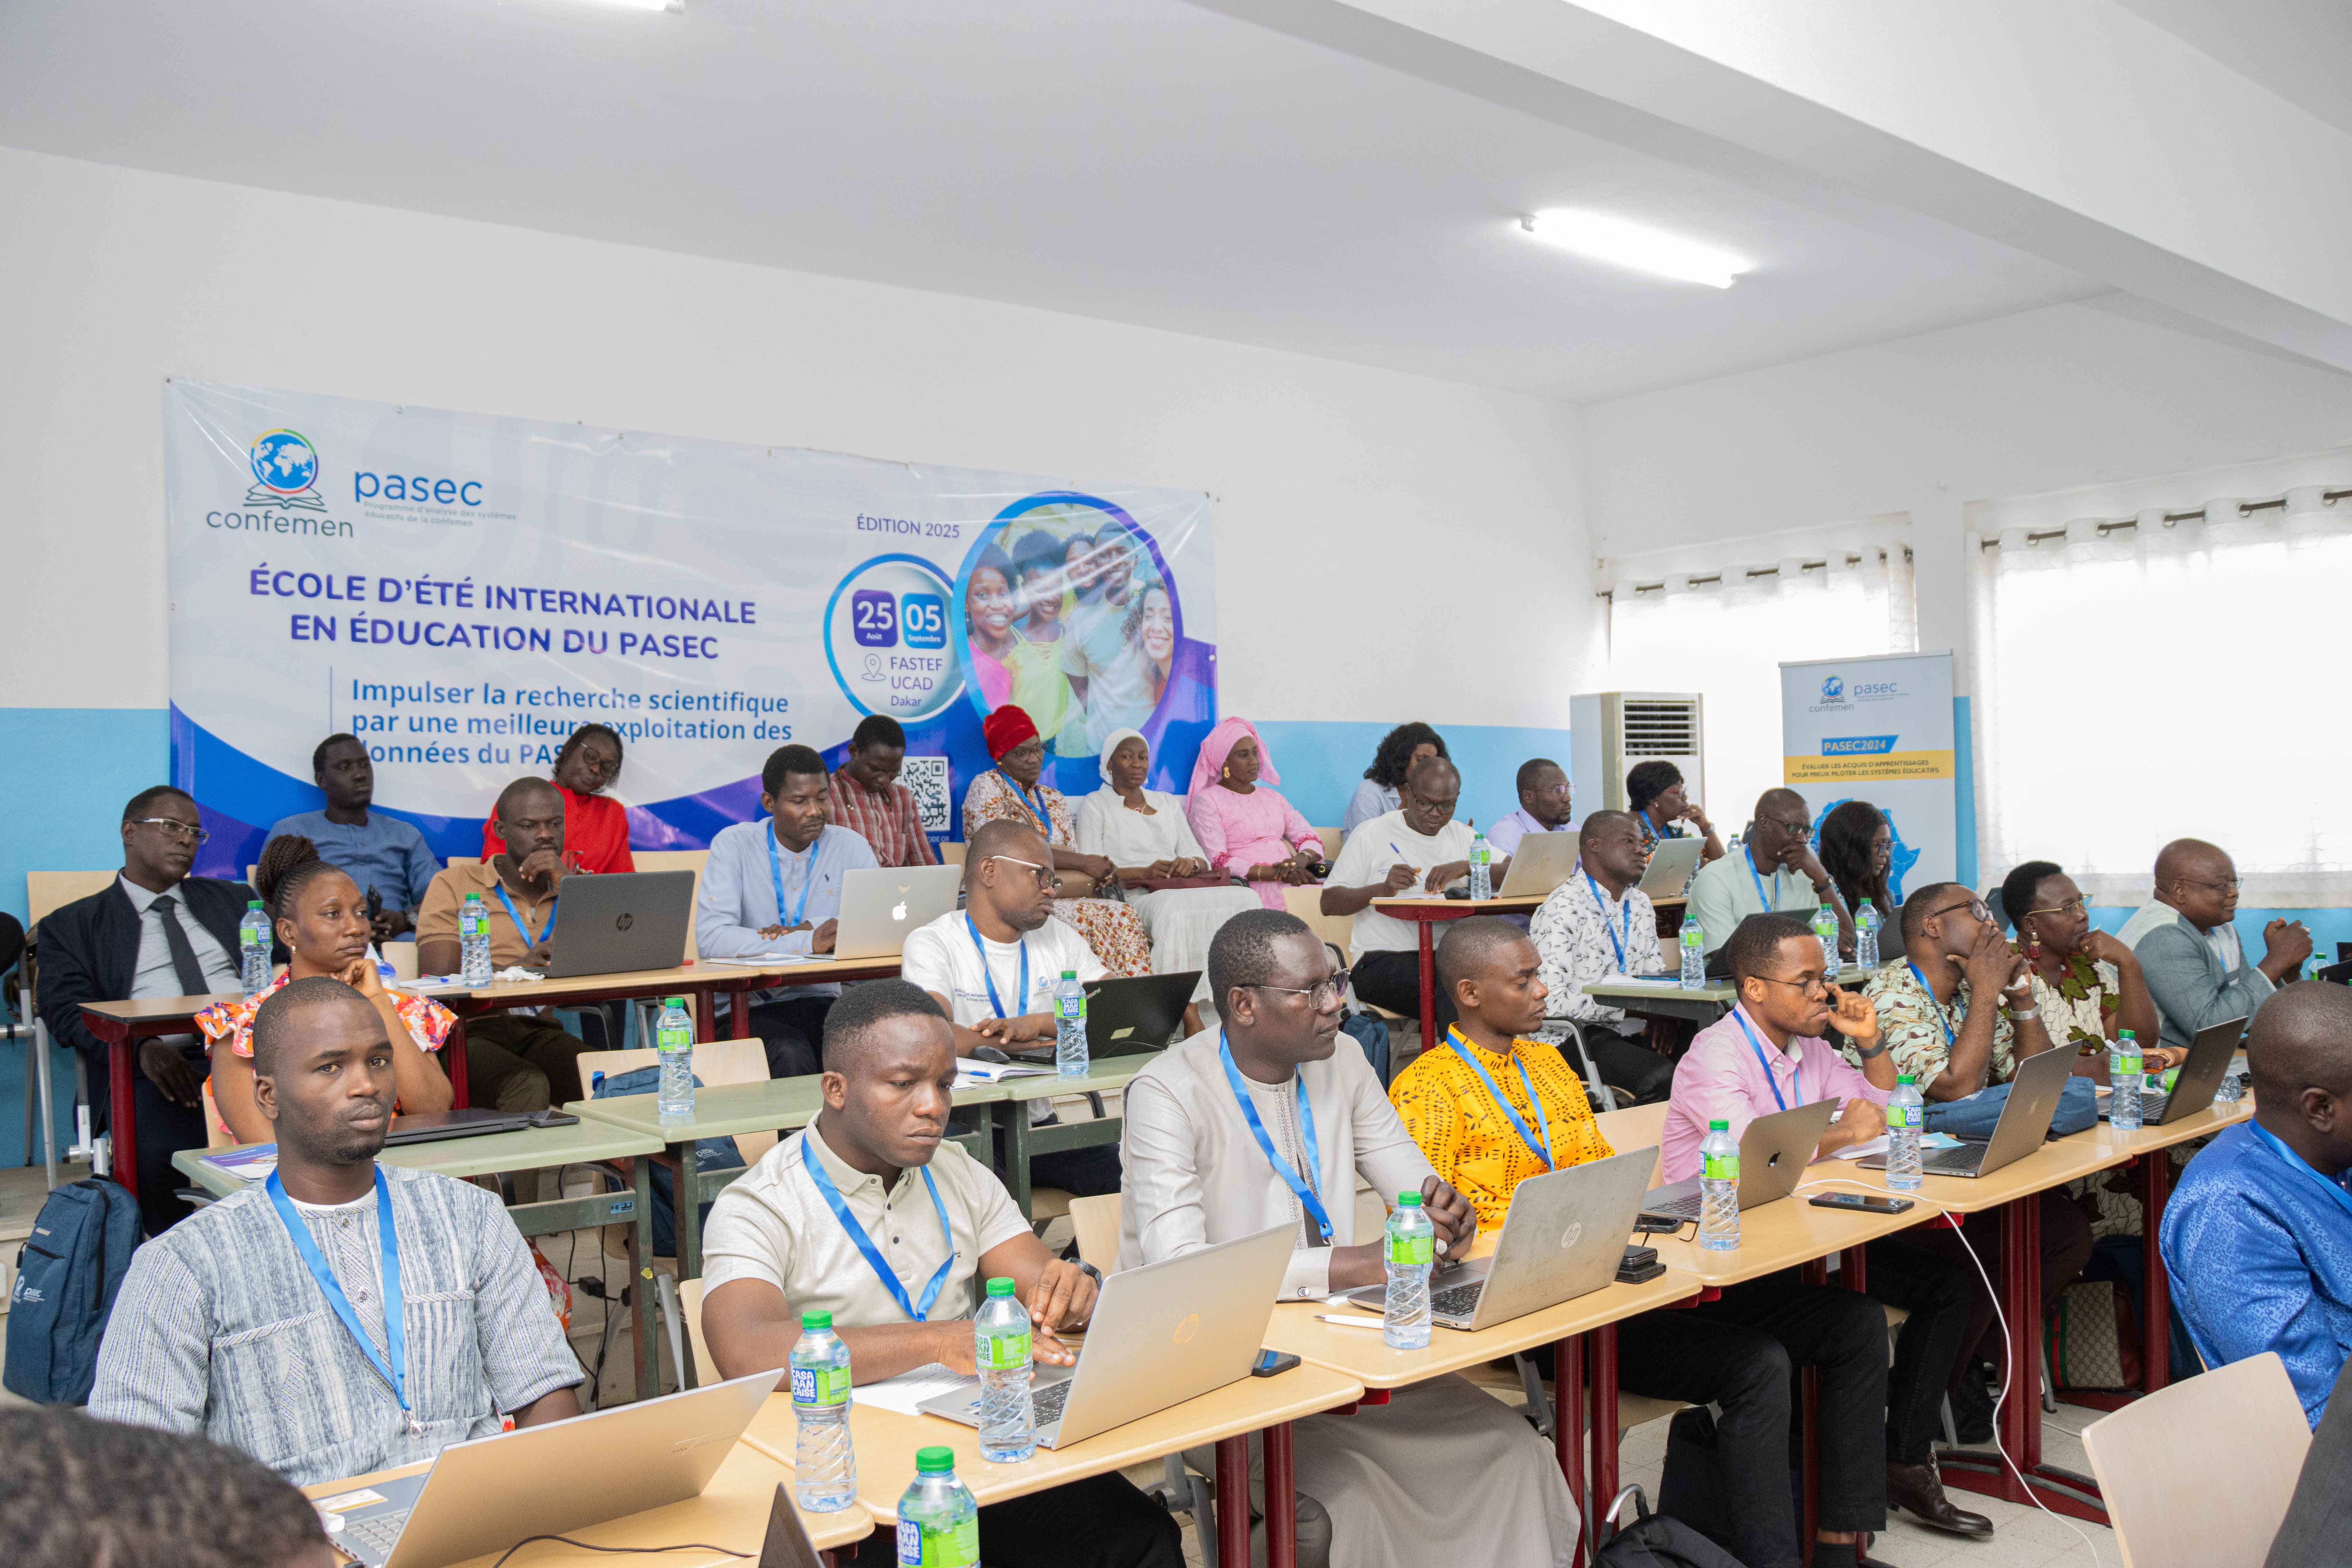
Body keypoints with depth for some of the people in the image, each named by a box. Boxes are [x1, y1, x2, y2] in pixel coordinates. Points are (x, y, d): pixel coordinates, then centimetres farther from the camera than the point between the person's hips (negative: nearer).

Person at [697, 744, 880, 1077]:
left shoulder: (852, 847, 5)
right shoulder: (734, 844, -3)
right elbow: (710, 939, -17)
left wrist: (807, 929, -16)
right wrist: (809, 941, -23)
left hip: (825, 1001, 2)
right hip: (751, 1007, -2)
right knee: (792, 1056, -33)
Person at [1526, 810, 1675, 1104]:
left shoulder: (1640, 904, 15)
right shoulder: (1564, 907, -13)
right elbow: (1550, 1002, -21)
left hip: (1628, 1033, 8)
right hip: (1572, 1037, -8)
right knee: (1661, 1078, -30)